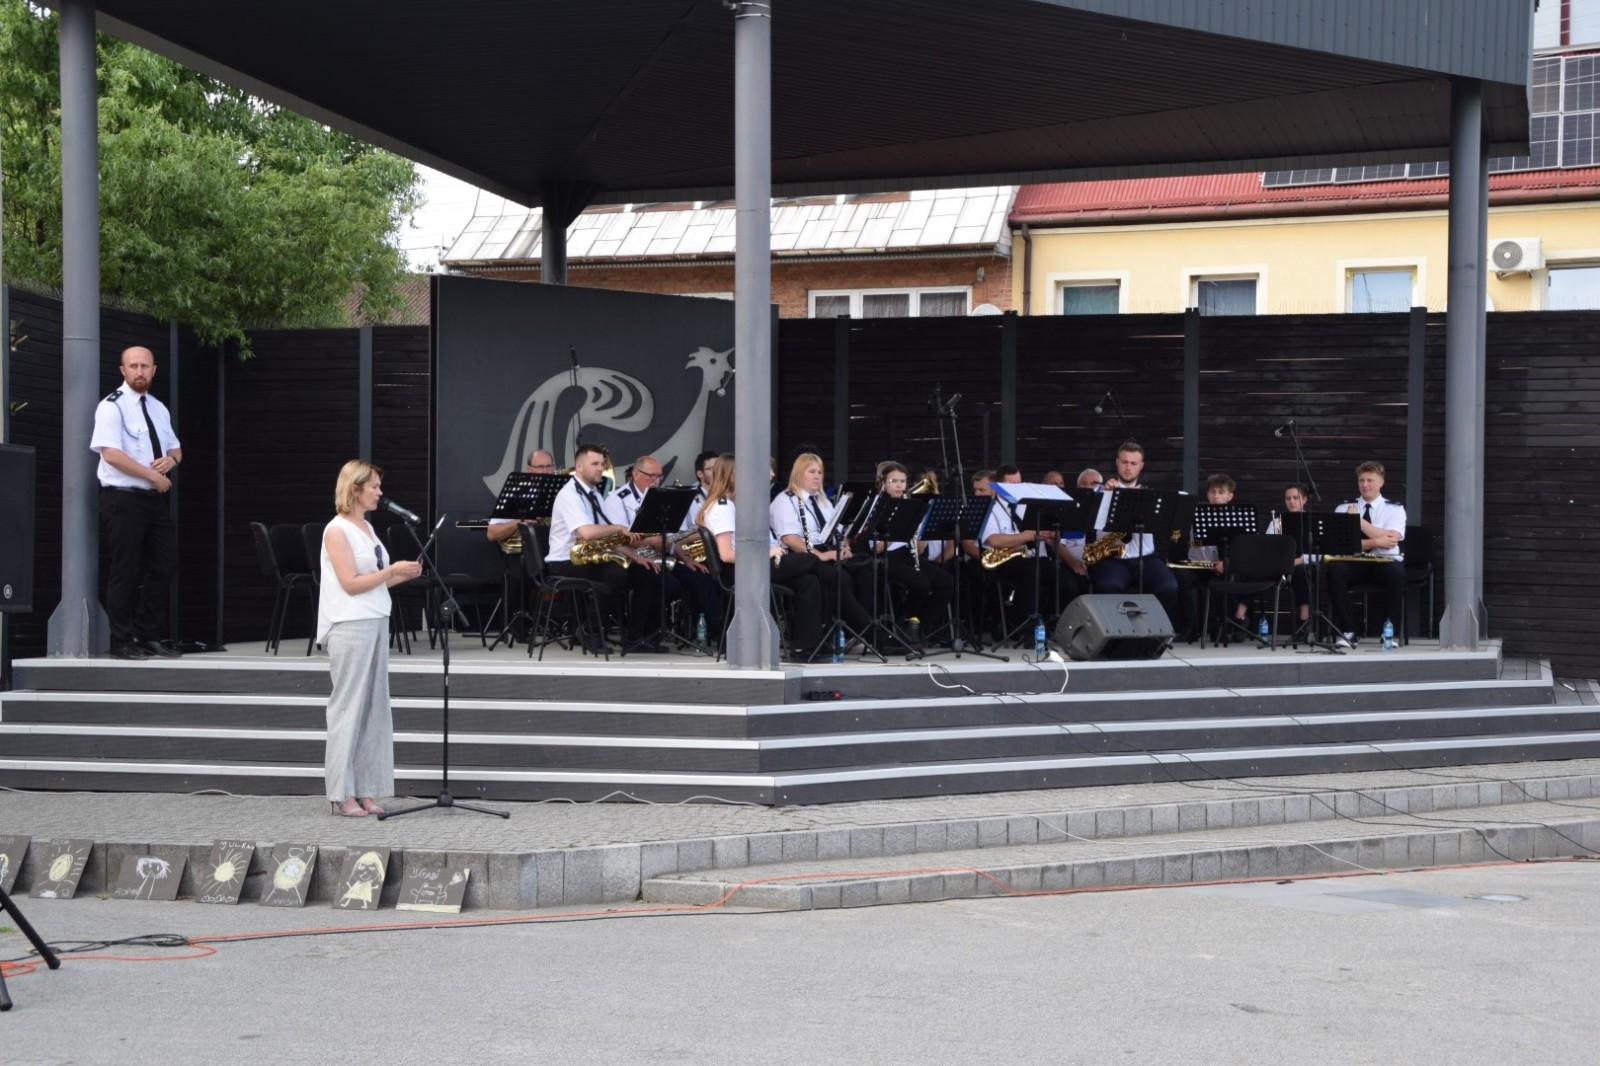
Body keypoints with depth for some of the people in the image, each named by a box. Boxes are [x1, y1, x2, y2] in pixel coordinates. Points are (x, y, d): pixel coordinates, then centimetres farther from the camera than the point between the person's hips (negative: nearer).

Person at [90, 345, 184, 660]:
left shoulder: (159, 408, 15)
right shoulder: (112, 406, -8)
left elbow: (175, 448, 23)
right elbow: (111, 453, -18)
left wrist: (171, 459, -1)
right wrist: (152, 475, -17)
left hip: (156, 498, 7)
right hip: (123, 498, -7)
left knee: (164, 566, 7)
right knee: (126, 572, -4)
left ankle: (150, 637, 17)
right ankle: (122, 642, 3)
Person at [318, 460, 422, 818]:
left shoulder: (367, 528, 15)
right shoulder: (337, 530, -9)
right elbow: (351, 584, -16)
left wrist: (403, 575, 2)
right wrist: (392, 570, -15)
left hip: (375, 623, 8)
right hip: (349, 627, -8)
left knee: (373, 708, 7)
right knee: (348, 708, -4)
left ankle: (365, 791, 11)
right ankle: (342, 794, 1)